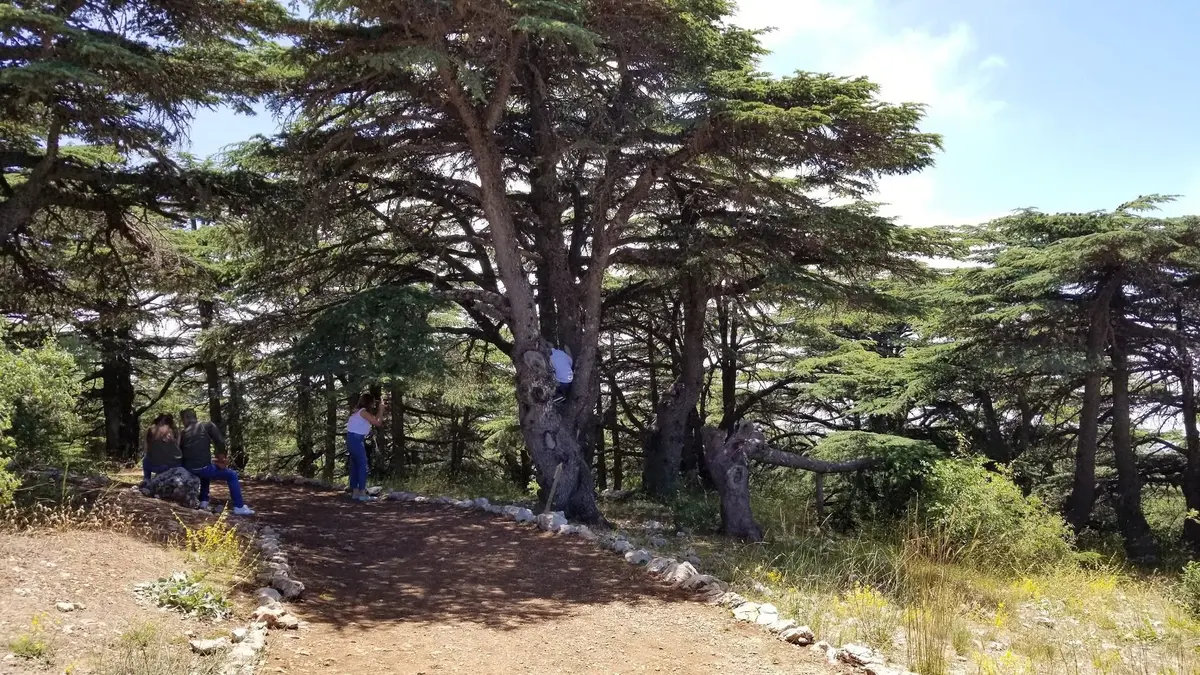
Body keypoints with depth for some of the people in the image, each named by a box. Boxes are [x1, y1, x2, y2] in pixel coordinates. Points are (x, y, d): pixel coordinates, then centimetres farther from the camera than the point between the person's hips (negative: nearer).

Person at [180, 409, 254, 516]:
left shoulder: (183, 433, 16)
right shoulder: (207, 426, 6)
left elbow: (180, 452, 20)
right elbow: (220, 442, -5)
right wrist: (221, 458, 11)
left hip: (188, 470, 5)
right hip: (202, 467, -5)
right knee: (232, 475, 12)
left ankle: (203, 502, 33)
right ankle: (239, 507, 4)